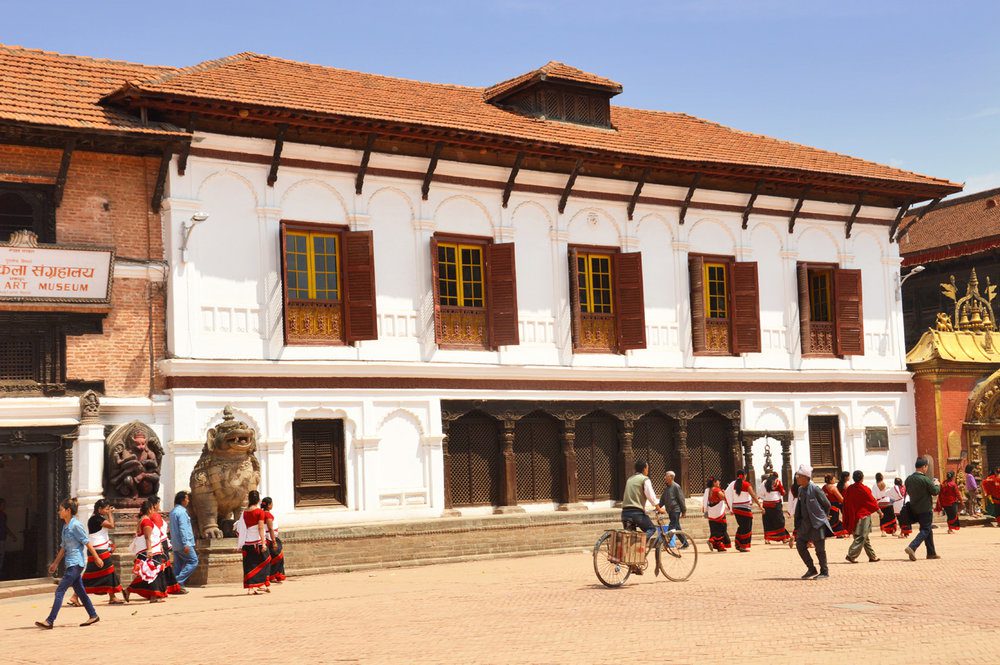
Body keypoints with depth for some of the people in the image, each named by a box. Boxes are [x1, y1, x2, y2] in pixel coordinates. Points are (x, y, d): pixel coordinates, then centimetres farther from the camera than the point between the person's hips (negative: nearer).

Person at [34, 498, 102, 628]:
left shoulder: (76, 525, -14)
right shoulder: (65, 526, 13)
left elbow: (87, 543, -12)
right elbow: (64, 547, 21)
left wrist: (97, 558, -9)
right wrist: (55, 563, 22)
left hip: (75, 563, -9)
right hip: (70, 563, 9)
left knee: (60, 591, -11)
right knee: (80, 591, 13)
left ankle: (50, 621, -11)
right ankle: (93, 616, 22)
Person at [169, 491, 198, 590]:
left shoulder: (173, 512, 16)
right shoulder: (181, 512, -14)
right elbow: (182, 528, -21)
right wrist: (186, 544, -22)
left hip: (175, 544, 9)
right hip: (183, 544, -9)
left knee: (179, 565, 11)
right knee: (193, 561, -5)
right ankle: (179, 581, -13)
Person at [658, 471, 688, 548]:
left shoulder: (676, 487, -10)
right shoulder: (666, 487, 13)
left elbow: (681, 499, -10)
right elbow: (662, 499, 18)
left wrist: (684, 511, -10)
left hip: (676, 510, -8)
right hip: (670, 511, 8)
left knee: (672, 528, -12)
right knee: (677, 528, 11)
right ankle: (685, 543, 18)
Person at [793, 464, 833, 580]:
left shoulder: (815, 489, -16)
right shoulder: (800, 490, 5)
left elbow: (827, 504, -6)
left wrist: (823, 517, 8)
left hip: (817, 522, -7)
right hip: (805, 522, 7)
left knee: (820, 549, 1)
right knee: (800, 544, 4)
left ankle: (824, 572, 16)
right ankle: (811, 570, 17)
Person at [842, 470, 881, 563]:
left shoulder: (849, 489, 4)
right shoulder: (864, 489, -13)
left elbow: (846, 504, 8)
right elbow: (872, 501, -5)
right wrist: (879, 511, 10)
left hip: (854, 516, 7)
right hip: (864, 516, -7)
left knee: (866, 538, 15)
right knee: (861, 537, -5)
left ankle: (872, 556, 20)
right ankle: (851, 555, -13)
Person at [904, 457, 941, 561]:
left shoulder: (909, 479, 2)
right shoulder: (925, 479, -18)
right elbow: (935, 492, -10)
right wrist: (937, 484, 13)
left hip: (914, 509, 7)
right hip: (925, 509, -7)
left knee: (928, 529, 19)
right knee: (925, 530, 1)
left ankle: (931, 553, 24)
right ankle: (912, 547, -18)